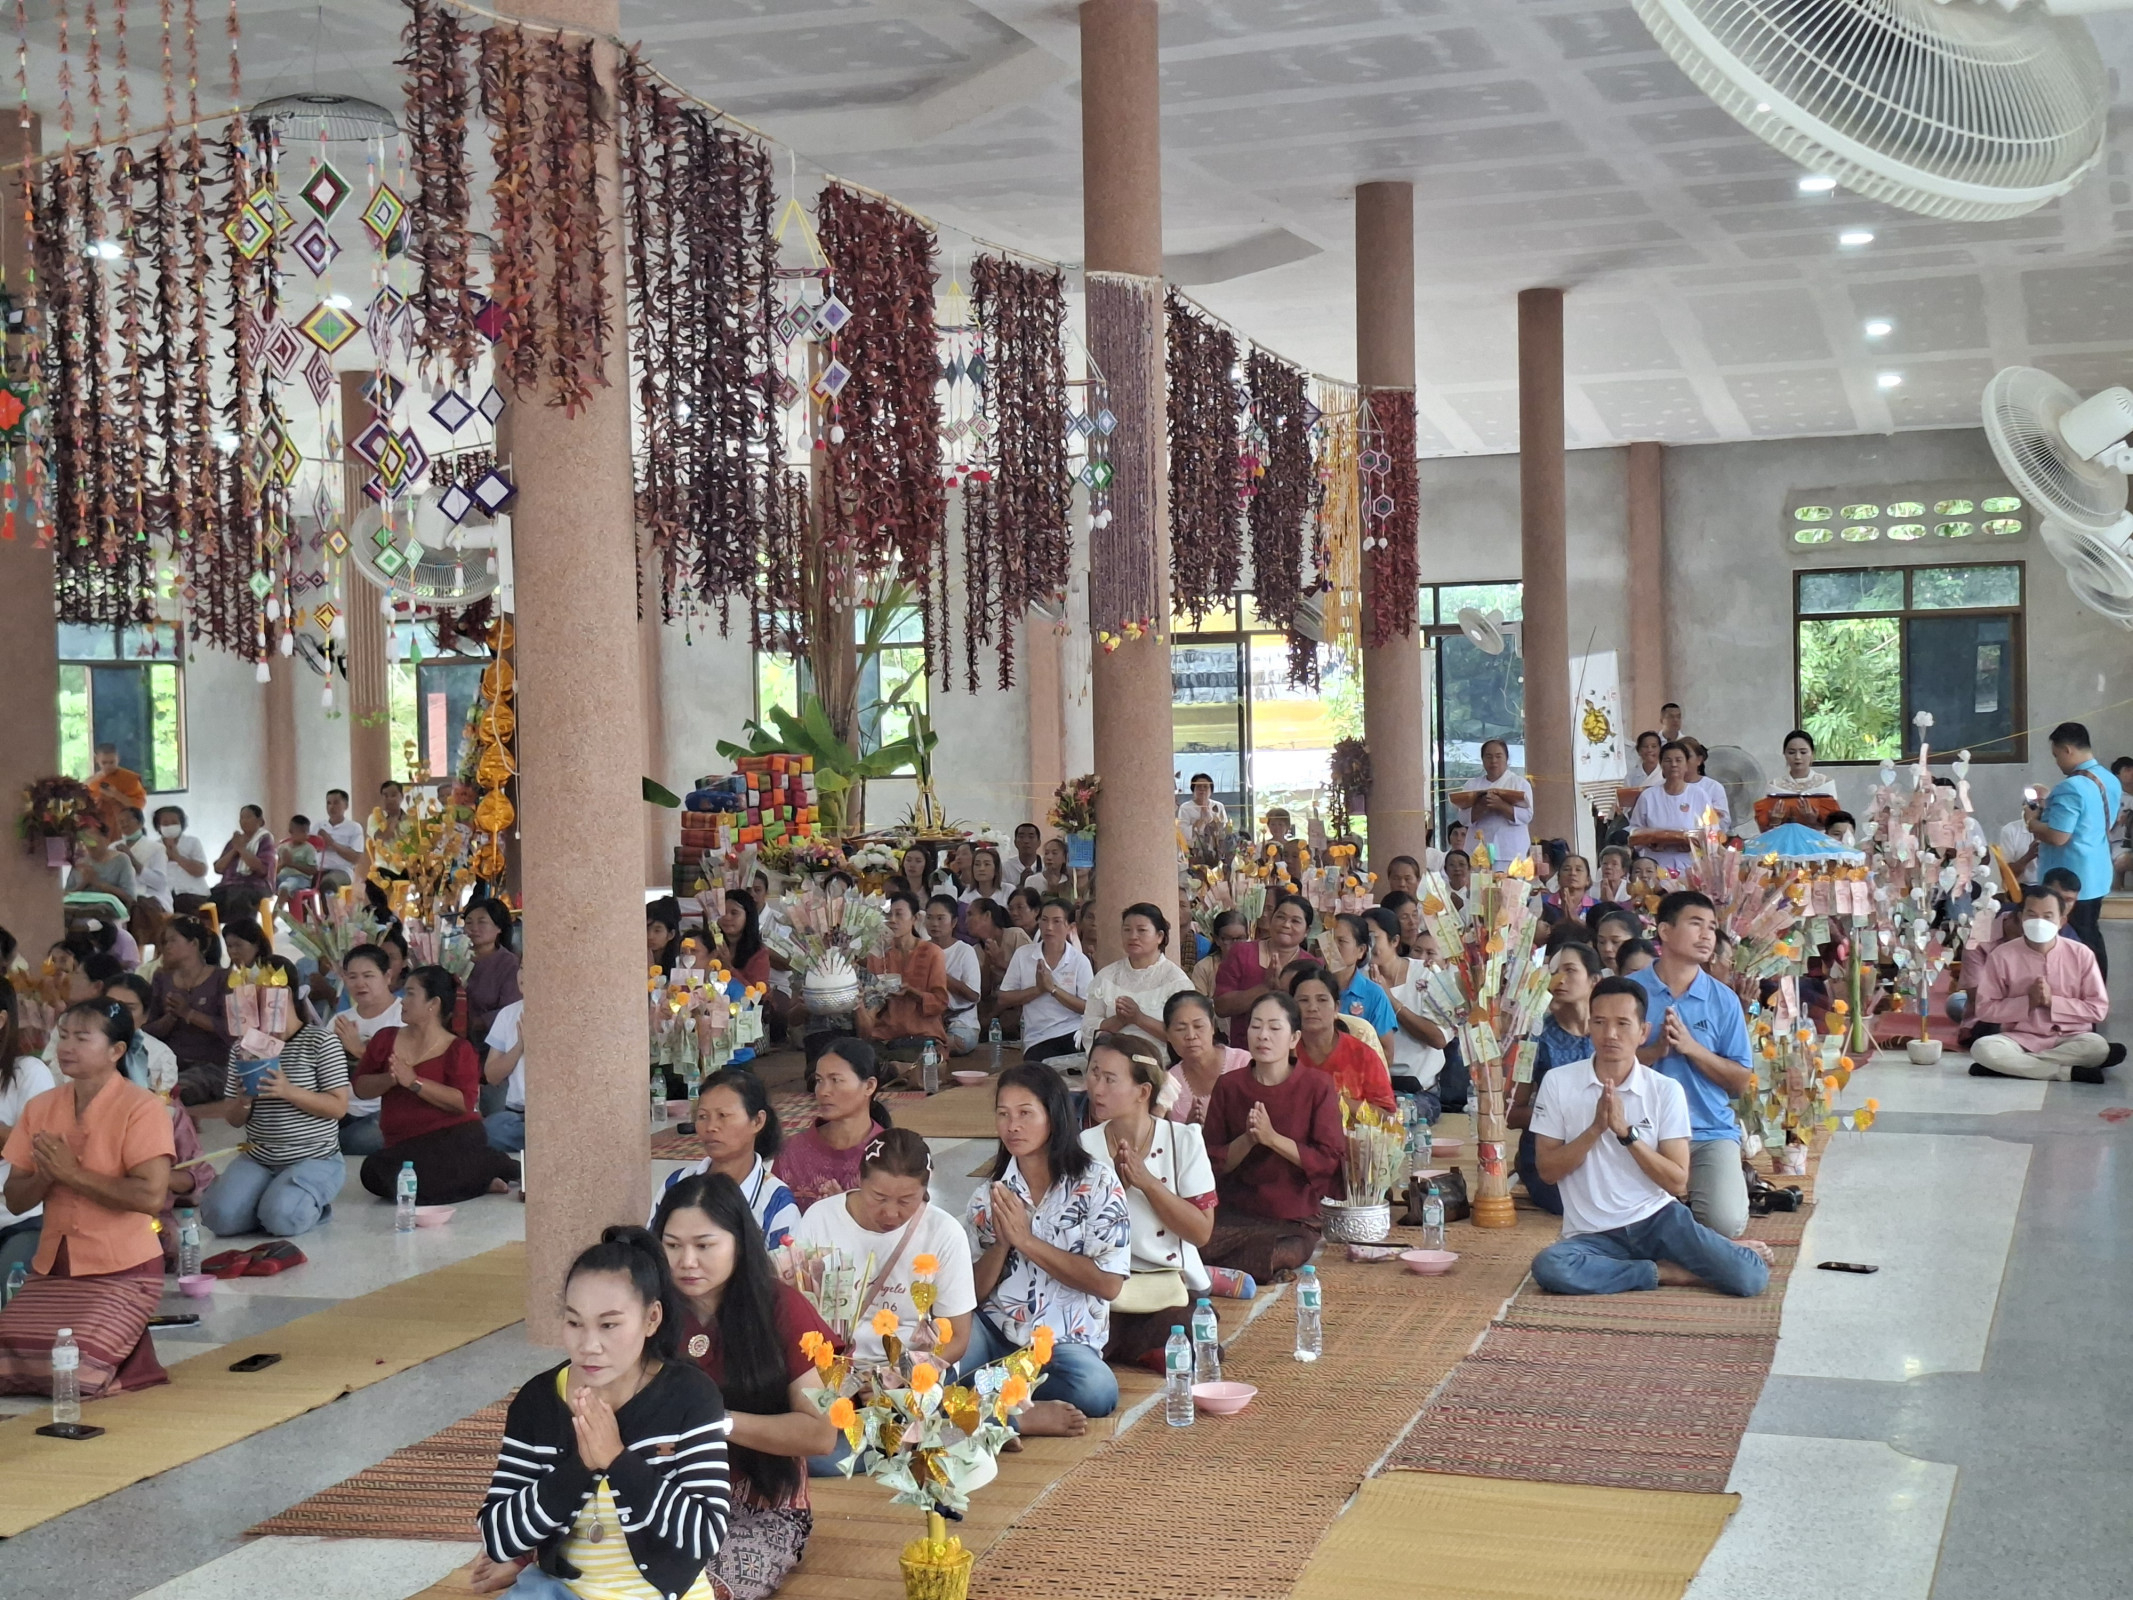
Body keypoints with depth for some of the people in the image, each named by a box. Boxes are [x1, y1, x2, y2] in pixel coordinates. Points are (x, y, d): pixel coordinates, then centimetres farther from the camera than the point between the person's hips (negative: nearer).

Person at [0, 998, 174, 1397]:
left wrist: (71, 1173, -19)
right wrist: (45, 1176, -15)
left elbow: (150, 1196, -23)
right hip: (51, 1267, 6)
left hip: (122, 1272, -6)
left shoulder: (142, 1109, -12)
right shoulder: (40, 1108, 7)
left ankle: (127, 1351, 10)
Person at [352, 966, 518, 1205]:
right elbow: (360, 1087, 8)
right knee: (375, 1173, -23)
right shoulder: (386, 1039, 13)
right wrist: (389, 1080, -12)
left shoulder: (458, 1050, -1)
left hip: (454, 1138, -7)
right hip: (405, 1145, 7)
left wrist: (414, 1082, -19)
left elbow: (465, 1103, -13)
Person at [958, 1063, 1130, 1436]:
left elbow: (1108, 1284, -9)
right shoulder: (989, 1196, 12)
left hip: (1066, 1340, -1)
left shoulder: (1096, 1183, 1)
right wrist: (1002, 1242, -10)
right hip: (994, 1331, 2)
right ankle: (1018, 1416, -23)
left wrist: (1026, 1240, -11)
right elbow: (973, 1293, 8)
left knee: (1096, 1389, -36)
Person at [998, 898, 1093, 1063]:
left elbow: (1088, 1008, -6)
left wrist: (1053, 988, -13)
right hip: (1037, 1039, 0)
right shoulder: (1023, 955, 5)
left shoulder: (1080, 961, 1)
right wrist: (1038, 989, -9)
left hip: (1074, 1033, 0)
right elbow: (1004, 998, 4)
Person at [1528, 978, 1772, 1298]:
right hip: (1594, 1235, 1)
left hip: (1658, 1218, 0)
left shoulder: (1666, 1090, -2)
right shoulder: (1558, 1083, -2)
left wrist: (1626, 1132, -18)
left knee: (1751, 1278, -23)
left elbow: (1677, 1182, -5)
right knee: (1549, 1267, -34)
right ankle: (1664, 1271, -13)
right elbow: (1547, 1170, -4)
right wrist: (1595, 1129, -18)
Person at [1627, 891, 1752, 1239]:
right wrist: (1655, 1051, -17)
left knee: (1727, 1222, -20)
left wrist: (1691, 1047, -12)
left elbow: (1740, 1081, 4)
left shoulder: (1723, 1000, 4)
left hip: (1711, 1132, 1)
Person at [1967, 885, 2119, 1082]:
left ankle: (2011, 1065, -26)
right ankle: (2069, 1072, -27)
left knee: (2097, 1046, -34)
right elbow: (1985, 1009, -3)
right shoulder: (2002, 955, -4)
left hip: (2069, 1039, 0)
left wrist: (2052, 1001, -14)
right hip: (2019, 1039, 0)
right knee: (1982, 1048, -32)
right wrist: (2028, 1002, -15)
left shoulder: (2081, 954, -3)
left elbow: (2099, 1009, -3)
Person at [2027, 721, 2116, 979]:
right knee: (2091, 939, 18)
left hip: (2070, 882, -9)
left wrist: (2032, 820, -8)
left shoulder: (2071, 787, -23)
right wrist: (2049, 811, 16)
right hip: (2097, 877, 9)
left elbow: (2057, 837, -26)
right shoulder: (2110, 781, 7)